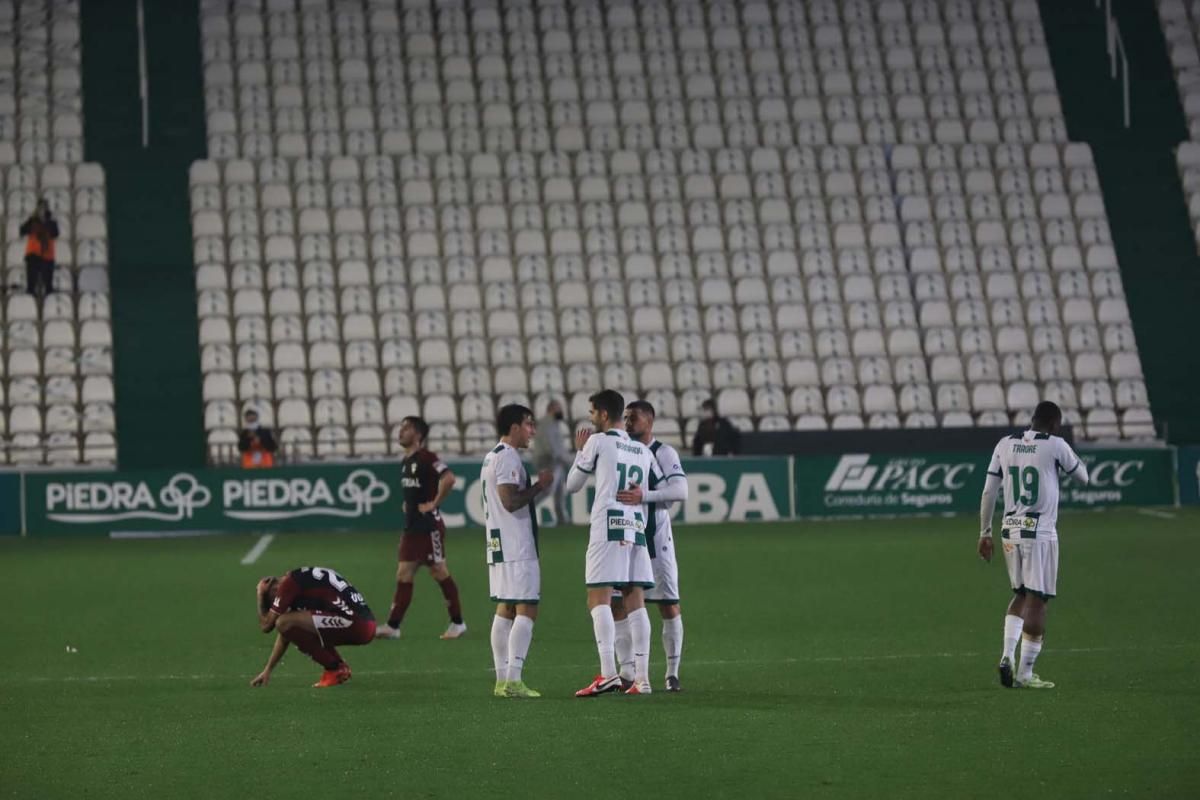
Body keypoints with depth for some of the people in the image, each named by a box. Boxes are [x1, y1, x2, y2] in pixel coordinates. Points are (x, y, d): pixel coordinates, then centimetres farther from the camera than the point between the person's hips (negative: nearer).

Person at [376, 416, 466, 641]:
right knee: (403, 575, 4)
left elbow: (448, 479, -27)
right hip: (411, 527, 9)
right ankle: (393, 626, 2)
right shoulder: (405, 462, 14)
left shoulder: (426, 458, -14)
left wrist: (434, 504, -20)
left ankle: (457, 623, 10)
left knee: (439, 572, -1)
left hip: (429, 527, -9)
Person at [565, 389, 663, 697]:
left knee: (599, 599, -10)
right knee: (635, 601, 5)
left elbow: (572, 485, 10)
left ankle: (608, 673, -24)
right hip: (637, 529, 6)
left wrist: (580, 451, 24)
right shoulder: (643, 451, 17)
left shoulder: (598, 442, 1)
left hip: (607, 529, -6)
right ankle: (642, 677, 0)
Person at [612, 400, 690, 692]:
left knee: (669, 604, -2)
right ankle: (626, 671, 6)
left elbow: (681, 490, -19)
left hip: (656, 539, -5)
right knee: (617, 604, 0)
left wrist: (644, 496, -31)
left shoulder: (663, 452, -6)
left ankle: (673, 673, 5)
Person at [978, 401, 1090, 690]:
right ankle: (1025, 673, -1)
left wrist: (985, 533, 14)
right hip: (1040, 533, -5)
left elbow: (989, 492, 8)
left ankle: (1008, 655, 2)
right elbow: (1083, 477, 10)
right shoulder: (1055, 446, -6)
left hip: (1010, 532, 5)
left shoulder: (1005, 445, 7)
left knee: (1021, 594, 19)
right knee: (1037, 600, 0)